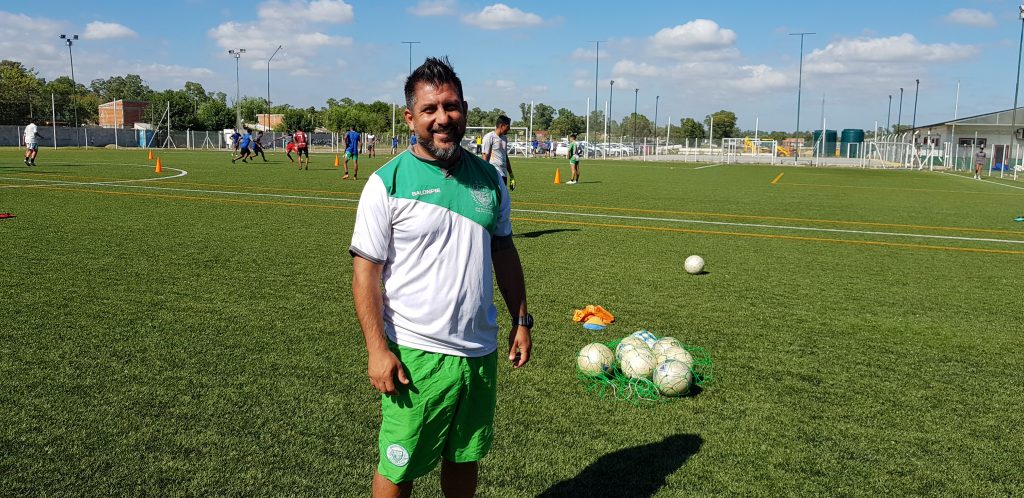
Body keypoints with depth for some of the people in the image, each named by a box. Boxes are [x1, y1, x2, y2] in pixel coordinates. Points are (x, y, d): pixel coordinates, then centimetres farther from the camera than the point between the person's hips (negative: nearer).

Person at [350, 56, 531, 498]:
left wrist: (521, 320, 11)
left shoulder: (487, 178, 6)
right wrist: (377, 350, -15)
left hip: (480, 350, 5)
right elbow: (366, 269, -11)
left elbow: (504, 251, 14)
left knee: (466, 457, 19)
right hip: (416, 354, -4)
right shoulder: (387, 183, -10)